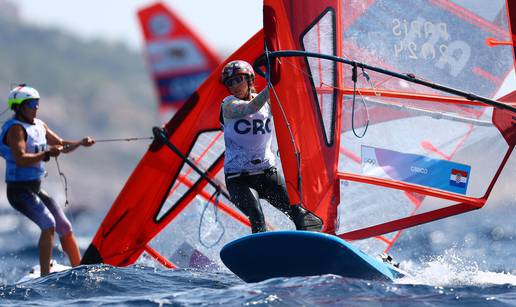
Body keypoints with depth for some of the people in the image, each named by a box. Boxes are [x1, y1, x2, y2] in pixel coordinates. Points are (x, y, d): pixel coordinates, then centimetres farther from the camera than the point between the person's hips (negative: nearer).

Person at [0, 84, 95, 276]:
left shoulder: (39, 125, 13)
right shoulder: (16, 128, -13)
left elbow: (61, 145, 20)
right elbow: (20, 159, -26)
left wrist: (81, 143, 2)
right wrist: (46, 154, -29)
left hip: (36, 189, 9)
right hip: (20, 190, -9)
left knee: (65, 227, 7)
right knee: (49, 224, -24)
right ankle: (45, 276, -26)